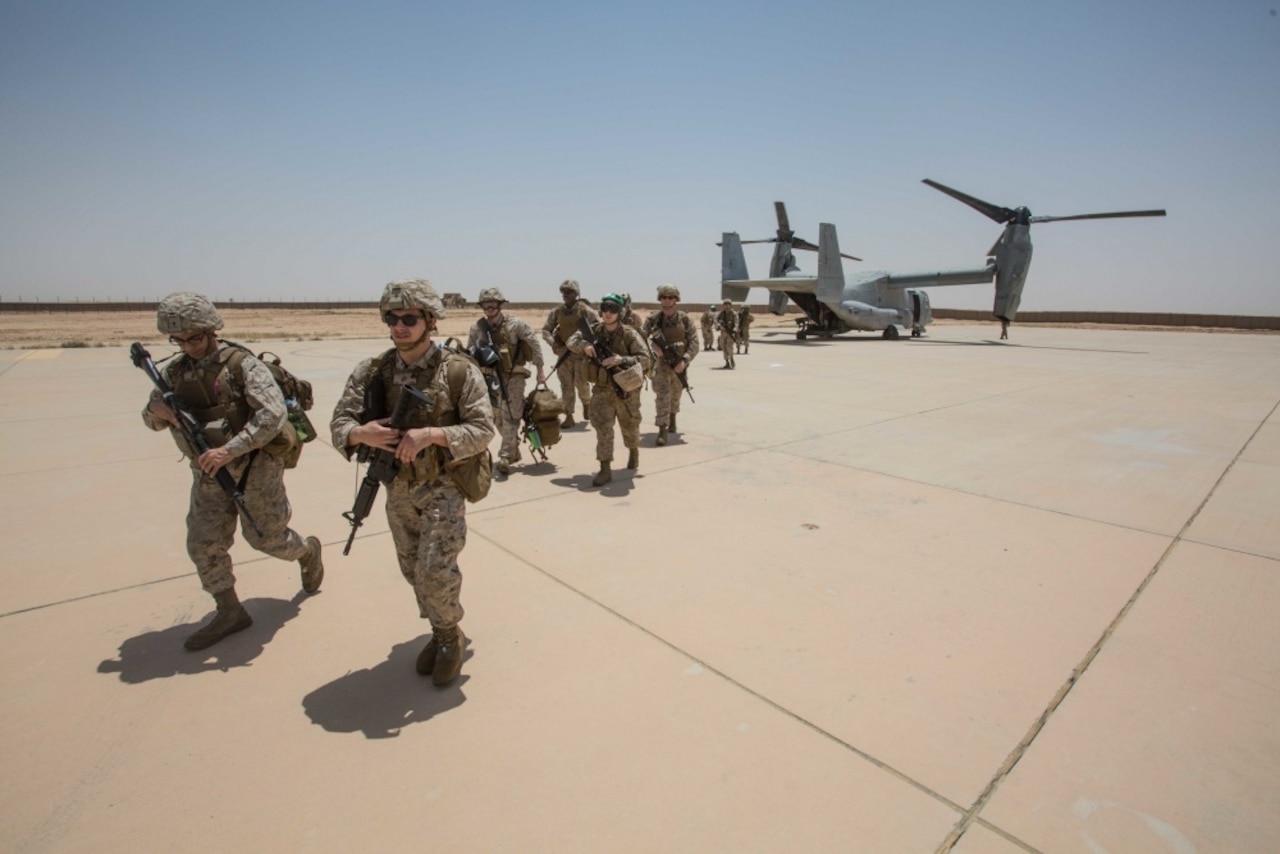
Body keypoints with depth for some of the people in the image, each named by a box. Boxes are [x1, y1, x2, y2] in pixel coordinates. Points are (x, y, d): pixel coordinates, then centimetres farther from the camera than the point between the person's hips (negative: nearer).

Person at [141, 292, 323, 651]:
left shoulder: (241, 363, -15)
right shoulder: (175, 371, 4)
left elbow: (274, 413, -26)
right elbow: (151, 419, 15)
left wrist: (230, 449, -31)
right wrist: (156, 411, -11)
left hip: (254, 467, -6)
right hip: (208, 472, 6)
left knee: (265, 538, 6)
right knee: (203, 545, 5)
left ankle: (307, 550, 38)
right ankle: (229, 613, 21)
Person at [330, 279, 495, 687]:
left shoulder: (459, 371, -14)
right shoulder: (372, 371, -3)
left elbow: (482, 430, -16)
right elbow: (339, 422, -3)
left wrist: (433, 433, -29)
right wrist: (361, 433, -26)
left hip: (444, 487, -5)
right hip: (397, 489, 5)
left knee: (435, 569, -11)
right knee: (413, 571, 16)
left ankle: (450, 635, 20)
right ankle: (443, 633, 39)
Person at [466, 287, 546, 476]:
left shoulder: (515, 324, -11)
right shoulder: (477, 327, -2)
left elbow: (534, 344, -7)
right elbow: (469, 352, 7)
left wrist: (540, 370, -6)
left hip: (513, 376, -5)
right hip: (492, 377, 5)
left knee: (510, 417, -10)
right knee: (497, 418, 12)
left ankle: (505, 457, -10)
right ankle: (514, 450, 30)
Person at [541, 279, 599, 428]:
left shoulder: (585, 310, -7)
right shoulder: (557, 312, 4)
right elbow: (546, 329, 9)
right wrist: (552, 342, -10)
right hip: (564, 352, 3)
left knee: (581, 383, -2)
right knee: (566, 385, 2)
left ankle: (586, 403, 30)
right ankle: (569, 416, 7)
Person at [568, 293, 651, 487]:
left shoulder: (629, 334, -13)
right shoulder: (594, 330, -3)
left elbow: (645, 358, -17)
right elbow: (572, 341, 1)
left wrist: (622, 359, -31)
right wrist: (584, 345, -21)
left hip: (626, 389, -1)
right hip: (603, 388, 2)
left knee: (629, 426, 17)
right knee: (602, 426, -10)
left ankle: (634, 452, 48)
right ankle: (605, 470, -5)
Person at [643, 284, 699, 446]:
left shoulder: (685, 319, -7)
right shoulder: (653, 319, -7)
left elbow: (694, 342, -10)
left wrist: (684, 361, -22)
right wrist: (653, 346, -26)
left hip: (679, 364, 2)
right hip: (661, 363, -2)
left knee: (675, 395, 22)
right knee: (662, 396, -15)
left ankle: (672, 419, 49)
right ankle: (662, 432, -17)